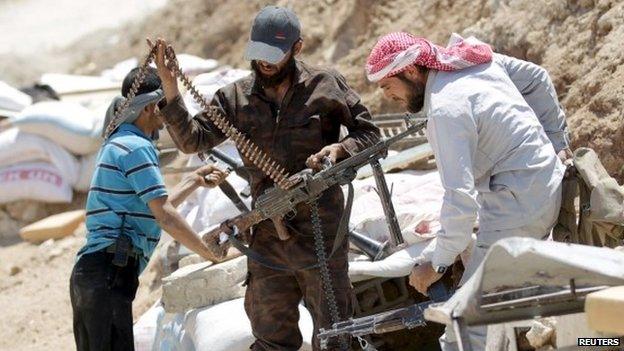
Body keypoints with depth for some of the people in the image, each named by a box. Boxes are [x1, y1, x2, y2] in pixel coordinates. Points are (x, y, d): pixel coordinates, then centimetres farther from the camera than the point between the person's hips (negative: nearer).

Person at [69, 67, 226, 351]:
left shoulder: (117, 143, 21)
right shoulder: (136, 147, -10)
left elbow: (154, 208, 25)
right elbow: (164, 216, -14)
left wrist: (194, 181, 26)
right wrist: (209, 253, -8)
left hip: (88, 269, 10)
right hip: (109, 273, -10)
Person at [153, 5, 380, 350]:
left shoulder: (325, 85, -1)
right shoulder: (236, 97, 6)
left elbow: (369, 134, 5)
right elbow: (192, 139, -3)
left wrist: (339, 148, -16)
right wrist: (169, 86, -14)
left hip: (319, 231, -3)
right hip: (267, 235, 3)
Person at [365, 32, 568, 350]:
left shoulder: (446, 109, -22)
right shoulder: (476, 58, 5)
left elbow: (461, 198, -27)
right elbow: (538, 79, 20)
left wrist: (437, 264, -19)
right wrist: (557, 141, 23)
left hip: (517, 206, -10)